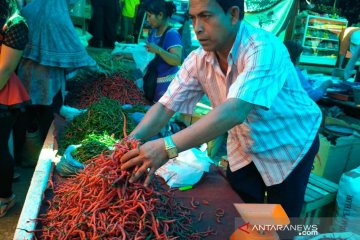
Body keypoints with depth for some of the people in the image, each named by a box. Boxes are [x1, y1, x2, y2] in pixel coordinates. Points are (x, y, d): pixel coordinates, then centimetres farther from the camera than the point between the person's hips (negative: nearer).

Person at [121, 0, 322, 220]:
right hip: (245, 149, 5)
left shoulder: (264, 49, -33)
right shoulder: (198, 60, -14)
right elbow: (165, 107, -17)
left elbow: (235, 111, -46)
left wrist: (168, 147, -54)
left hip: (290, 146, -4)